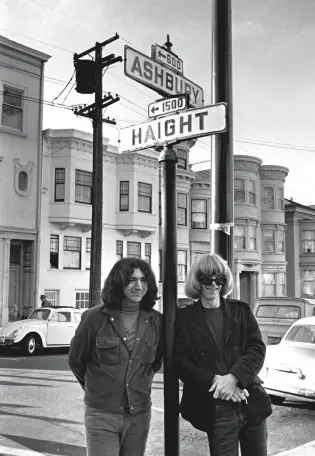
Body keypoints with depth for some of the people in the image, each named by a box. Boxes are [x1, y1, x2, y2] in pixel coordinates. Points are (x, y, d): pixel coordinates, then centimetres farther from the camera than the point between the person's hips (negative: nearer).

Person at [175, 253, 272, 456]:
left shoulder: (241, 310, 7)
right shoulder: (184, 317, 1)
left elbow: (257, 348, -1)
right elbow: (180, 361, -5)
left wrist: (234, 377, -17)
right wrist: (215, 381, -17)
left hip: (252, 403, 3)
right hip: (216, 410, -2)